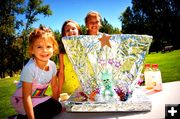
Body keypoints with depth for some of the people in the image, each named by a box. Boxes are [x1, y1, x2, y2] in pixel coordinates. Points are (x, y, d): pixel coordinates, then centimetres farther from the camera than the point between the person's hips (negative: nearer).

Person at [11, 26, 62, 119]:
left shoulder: (52, 65, -11)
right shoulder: (29, 68, -30)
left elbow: (54, 86, 2)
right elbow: (26, 97, -28)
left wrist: (56, 103, 2)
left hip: (37, 98, 7)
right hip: (21, 101, -7)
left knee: (56, 108, -8)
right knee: (53, 107, -22)